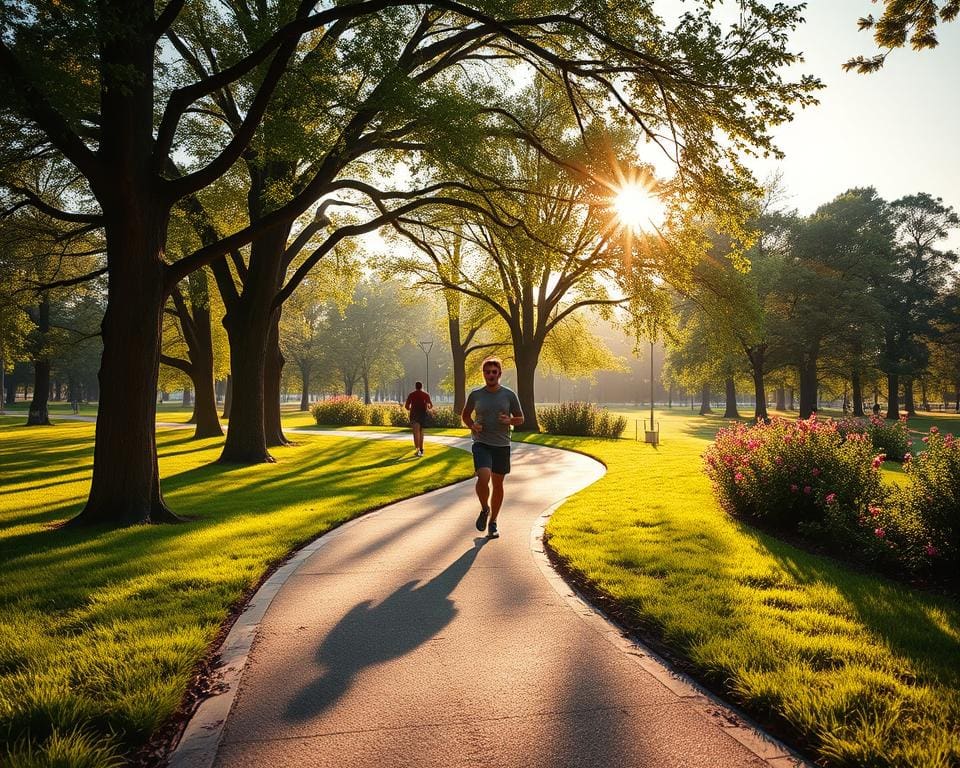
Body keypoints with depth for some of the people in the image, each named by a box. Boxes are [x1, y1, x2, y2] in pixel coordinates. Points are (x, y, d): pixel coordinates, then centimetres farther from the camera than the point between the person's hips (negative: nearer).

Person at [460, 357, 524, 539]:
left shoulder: (509, 395, 0)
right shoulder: (475, 395, 1)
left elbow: (520, 419, 8)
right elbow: (465, 415, 16)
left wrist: (509, 421, -14)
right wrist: (472, 425, -5)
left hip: (502, 445, 1)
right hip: (481, 444, -1)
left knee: (498, 484, 9)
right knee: (483, 478, -22)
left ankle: (493, 523, 26)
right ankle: (484, 509, 8)